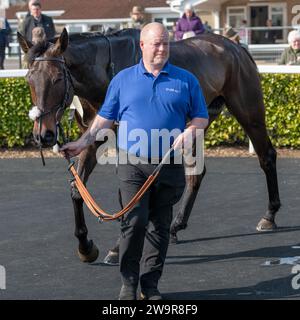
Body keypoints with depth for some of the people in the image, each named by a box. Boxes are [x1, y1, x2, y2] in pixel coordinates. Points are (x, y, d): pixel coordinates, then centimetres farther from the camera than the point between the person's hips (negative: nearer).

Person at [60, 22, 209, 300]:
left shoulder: (185, 81, 5)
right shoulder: (123, 79, 6)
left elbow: (201, 117, 9)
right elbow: (105, 117, 11)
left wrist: (190, 131, -11)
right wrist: (83, 142, 3)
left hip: (169, 166, 1)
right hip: (132, 165, -1)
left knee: (160, 225, 6)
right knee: (134, 221, -12)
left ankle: (150, 283, 16)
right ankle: (128, 282, 0)